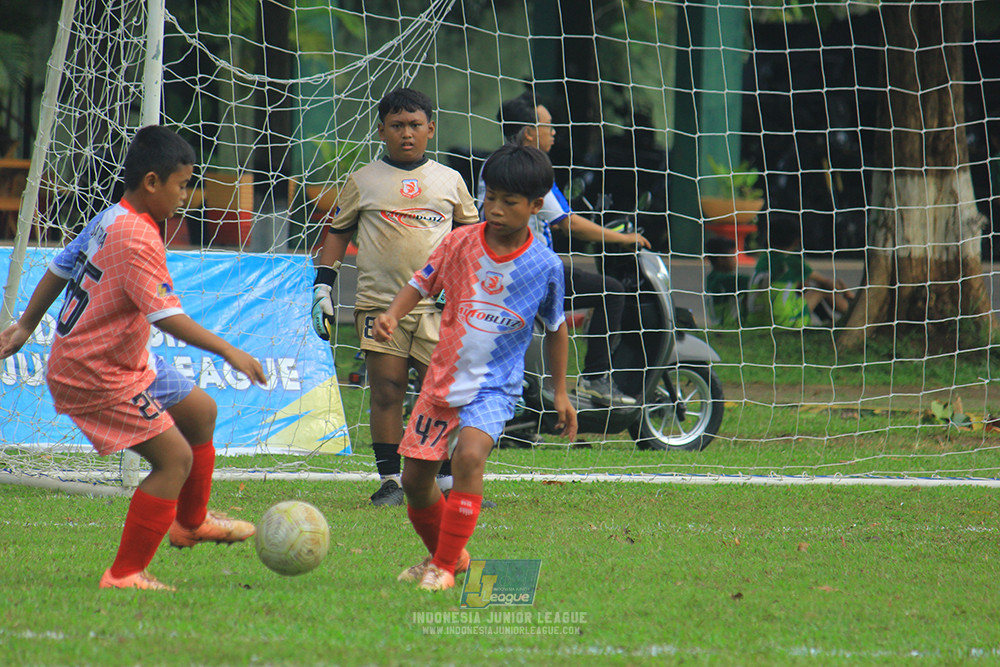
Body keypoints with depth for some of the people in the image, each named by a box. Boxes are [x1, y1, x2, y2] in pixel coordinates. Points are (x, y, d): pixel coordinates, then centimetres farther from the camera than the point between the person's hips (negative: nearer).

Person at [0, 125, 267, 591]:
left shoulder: (108, 220, 5)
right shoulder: (137, 239, -26)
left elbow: (59, 269, 17)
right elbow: (167, 317, -31)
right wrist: (229, 352, -28)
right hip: (96, 377, -11)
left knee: (200, 411, 21)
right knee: (174, 458, -13)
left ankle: (190, 522, 40)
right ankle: (123, 576, -9)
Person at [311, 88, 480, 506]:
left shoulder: (449, 181, 12)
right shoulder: (363, 181, 8)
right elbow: (338, 232, 13)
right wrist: (322, 287, 5)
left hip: (437, 304, 1)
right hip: (379, 303, -1)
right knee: (386, 392, -3)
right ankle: (390, 482, 2)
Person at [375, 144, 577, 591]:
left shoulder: (545, 266, -8)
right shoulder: (460, 243, -6)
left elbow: (555, 328, 8)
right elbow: (422, 283, 7)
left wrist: (560, 393, 12)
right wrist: (392, 315, -13)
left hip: (495, 386, -3)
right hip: (444, 379, 3)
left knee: (469, 454, -30)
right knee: (414, 478, 6)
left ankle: (445, 566, -19)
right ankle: (445, 552, 34)